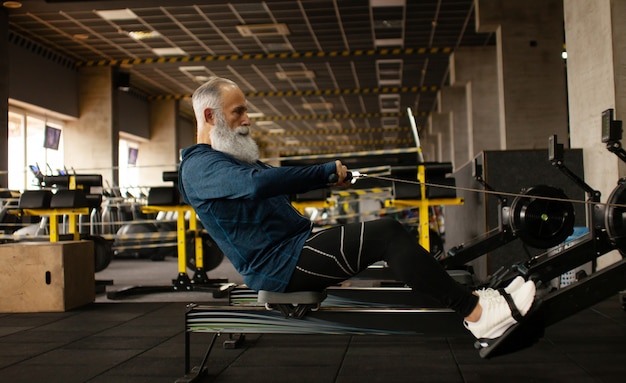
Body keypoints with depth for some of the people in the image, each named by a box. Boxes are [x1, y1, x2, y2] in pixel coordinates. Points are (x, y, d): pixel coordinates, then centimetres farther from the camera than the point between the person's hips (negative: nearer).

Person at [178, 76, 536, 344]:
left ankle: (469, 297, 3)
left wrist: (328, 174, 1)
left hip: (297, 245, 10)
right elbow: (257, 182, -32)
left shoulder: (233, 159, 21)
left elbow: (278, 181, 20)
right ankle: (476, 313, -17)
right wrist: (326, 170, -26)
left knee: (388, 233, 4)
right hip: (280, 265, -10)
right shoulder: (198, 167, -13)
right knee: (386, 233, -21)